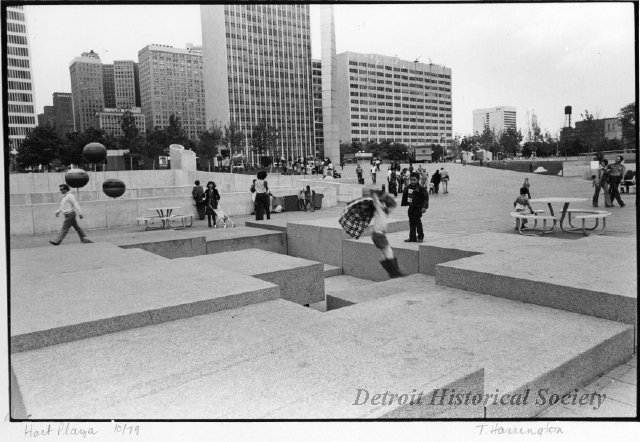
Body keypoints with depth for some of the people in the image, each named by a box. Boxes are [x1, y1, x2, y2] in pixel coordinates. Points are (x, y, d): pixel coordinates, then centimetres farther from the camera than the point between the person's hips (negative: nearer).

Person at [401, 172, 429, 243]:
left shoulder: (420, 188, -13)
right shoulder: (408, 187, 5)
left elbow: (426, 197, -13)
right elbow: (405, 196, 18)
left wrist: (424, 207, -19)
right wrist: (404, 204, 17)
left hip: (418, 208, -6)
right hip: (411, 208, 6)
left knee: (418, 222, -1)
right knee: (411, 223, 8)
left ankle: (420, 237, 15)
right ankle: (412, 237, 14)